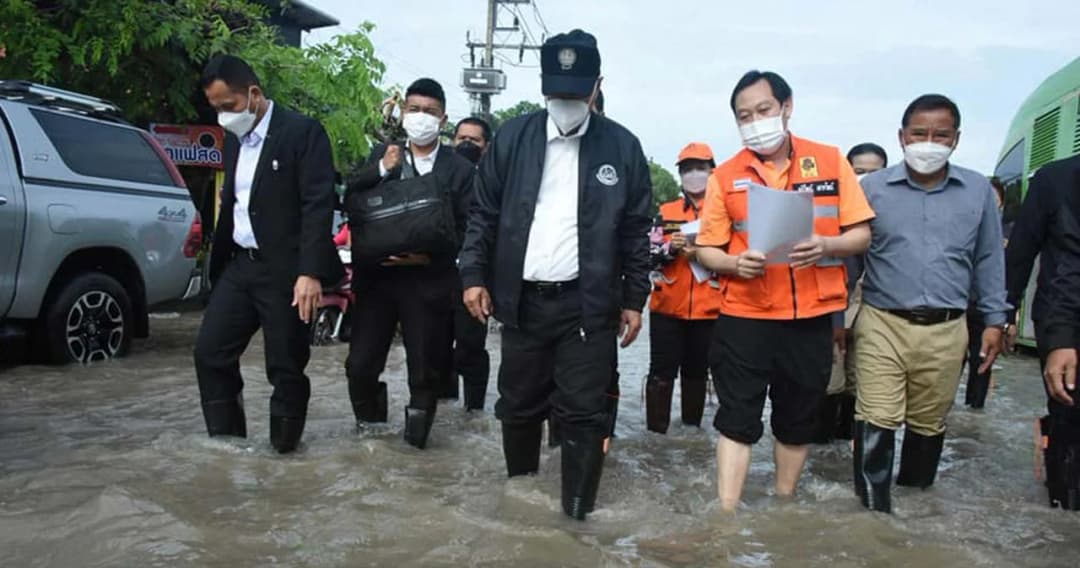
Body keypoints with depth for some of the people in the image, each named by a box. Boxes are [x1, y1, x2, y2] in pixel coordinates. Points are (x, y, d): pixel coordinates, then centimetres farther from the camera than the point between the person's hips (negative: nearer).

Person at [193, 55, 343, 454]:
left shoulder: (303, 132, -10)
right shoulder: (234, 139, 14)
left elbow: (318, 205, -17)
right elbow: (231, 205, 18)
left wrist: (310, 272, -23)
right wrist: (217, 264, 15)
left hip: (286, 270, -8)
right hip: (240, 265, 8)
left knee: (286, 368, 1)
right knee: (210, 353, 8)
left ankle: (282, 450, 15)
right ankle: (226, 445, 20)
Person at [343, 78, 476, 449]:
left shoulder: (460, 169, 1)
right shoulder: (382, 154, 10)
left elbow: (465, 230, -3)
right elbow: (351, 204, 2)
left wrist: (430, 257, -17)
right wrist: (381, 170, -11)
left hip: (428, 282, -2)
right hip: (376, 276, 2)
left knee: (425, 372, 6)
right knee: (360, 366, 3)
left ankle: (416, 436, 27)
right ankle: (369, 428, 28)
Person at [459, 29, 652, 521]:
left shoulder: (622, 146, 1)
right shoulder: (512, 138, 4)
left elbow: (636, 230, 4)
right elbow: (484, 213, 8)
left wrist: (633, 299, 3)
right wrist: (475, 275, 0)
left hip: (588, 304, -2)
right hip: (522, 300, 2)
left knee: (582, 413, 1)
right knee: (518, 407, 12)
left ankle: (577, 515, 13)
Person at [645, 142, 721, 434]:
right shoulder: (665, 212, 8)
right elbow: (648, 256, 4)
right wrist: (670, 247, -15)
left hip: (708, 309, 0)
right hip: (667, 307, 0)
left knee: (697, 373, 13)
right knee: (661, 373, 0)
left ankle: (692, 429, 26)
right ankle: (656, 431, 6)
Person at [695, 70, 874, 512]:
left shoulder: (830, 161, 2)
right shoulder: (725, 176, 1)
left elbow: (861, 234, 2)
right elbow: (706, 249, 3)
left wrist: (826, 246, -18)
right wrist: (736, 263, -18)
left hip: (812, 318, 2)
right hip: (744, 317, -1)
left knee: (798, 420, 15)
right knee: (737, 420, 1)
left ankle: (784, 504, 33)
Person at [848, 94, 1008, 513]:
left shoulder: (978, 190, 5)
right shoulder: (872, 188, -1)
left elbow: (989, 259, 12)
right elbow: (850, 256, 3)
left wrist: (995, 320, 8)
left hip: (946, 331, 2)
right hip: (882, 324, -2)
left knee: (928, 424, 15)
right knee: (876, 424, -5)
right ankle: (873, 510, 4)